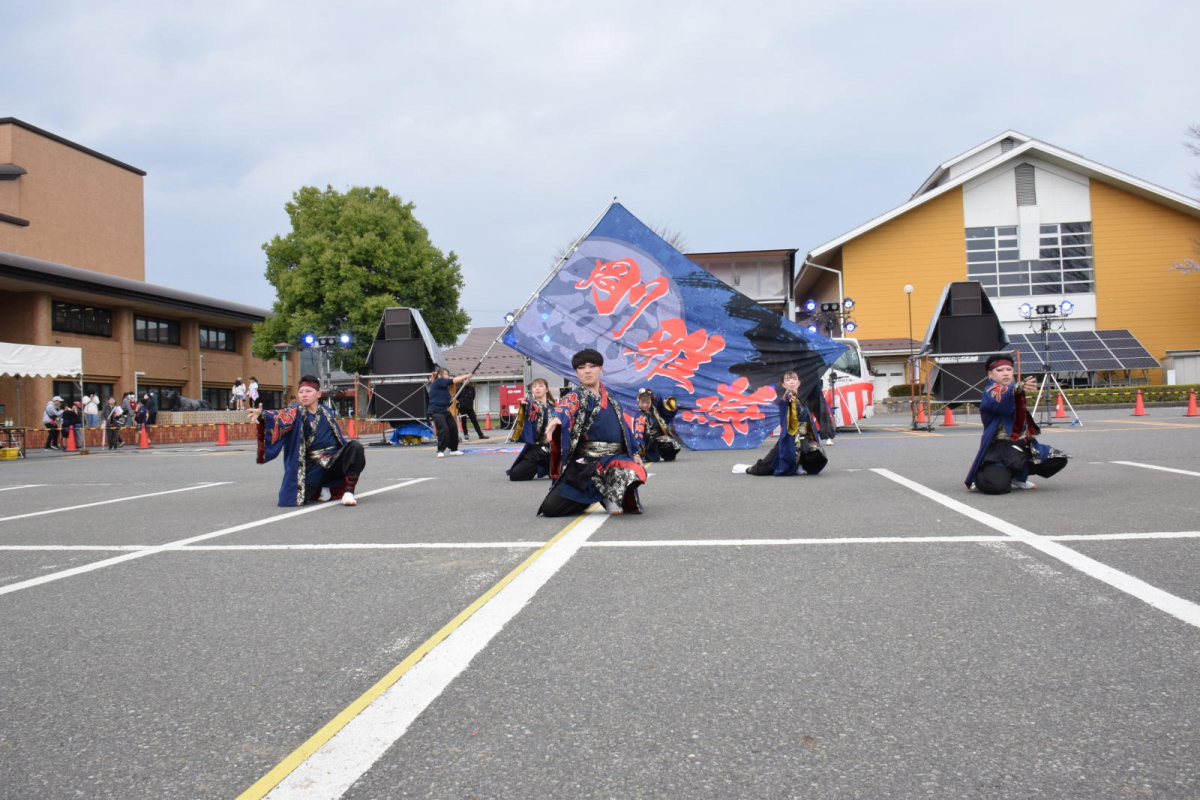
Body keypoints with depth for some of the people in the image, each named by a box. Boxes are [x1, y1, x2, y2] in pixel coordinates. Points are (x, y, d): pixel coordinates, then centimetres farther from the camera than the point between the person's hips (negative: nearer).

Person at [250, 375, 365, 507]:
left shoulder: (327, 411, 8)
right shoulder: (296, 413, -3)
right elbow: (279, 418, -25)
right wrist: (262, 415, -44)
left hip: (335, 459, 2)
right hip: (315, 465, -2)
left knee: (355, 446, -26)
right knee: (297, 497, -21)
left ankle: (349, 492, -21)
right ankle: (321, 487, 14)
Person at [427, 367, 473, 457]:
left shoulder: (444, 385, 15)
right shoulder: (437, 382, -12)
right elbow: (453, 381, -15)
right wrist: (466, 376, -10)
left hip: (445, 411, 10)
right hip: (436, 411, -10)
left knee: (454, 428, 9)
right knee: (444, 430, -18)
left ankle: (453, 449, 22)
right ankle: (441, 451, -5)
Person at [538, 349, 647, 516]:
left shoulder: (610, 398, 14)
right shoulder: (575, 397, -2)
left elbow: (625, 425, 23)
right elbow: (565, 406, -27)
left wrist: (634, 452, 9)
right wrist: (555, 419, -50)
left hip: (615, 459, 2)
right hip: (583, 463, -2)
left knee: (635, 472, -33)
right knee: (550, 508, -15)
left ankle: (609, 494, 2)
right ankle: (594, 495, 14)